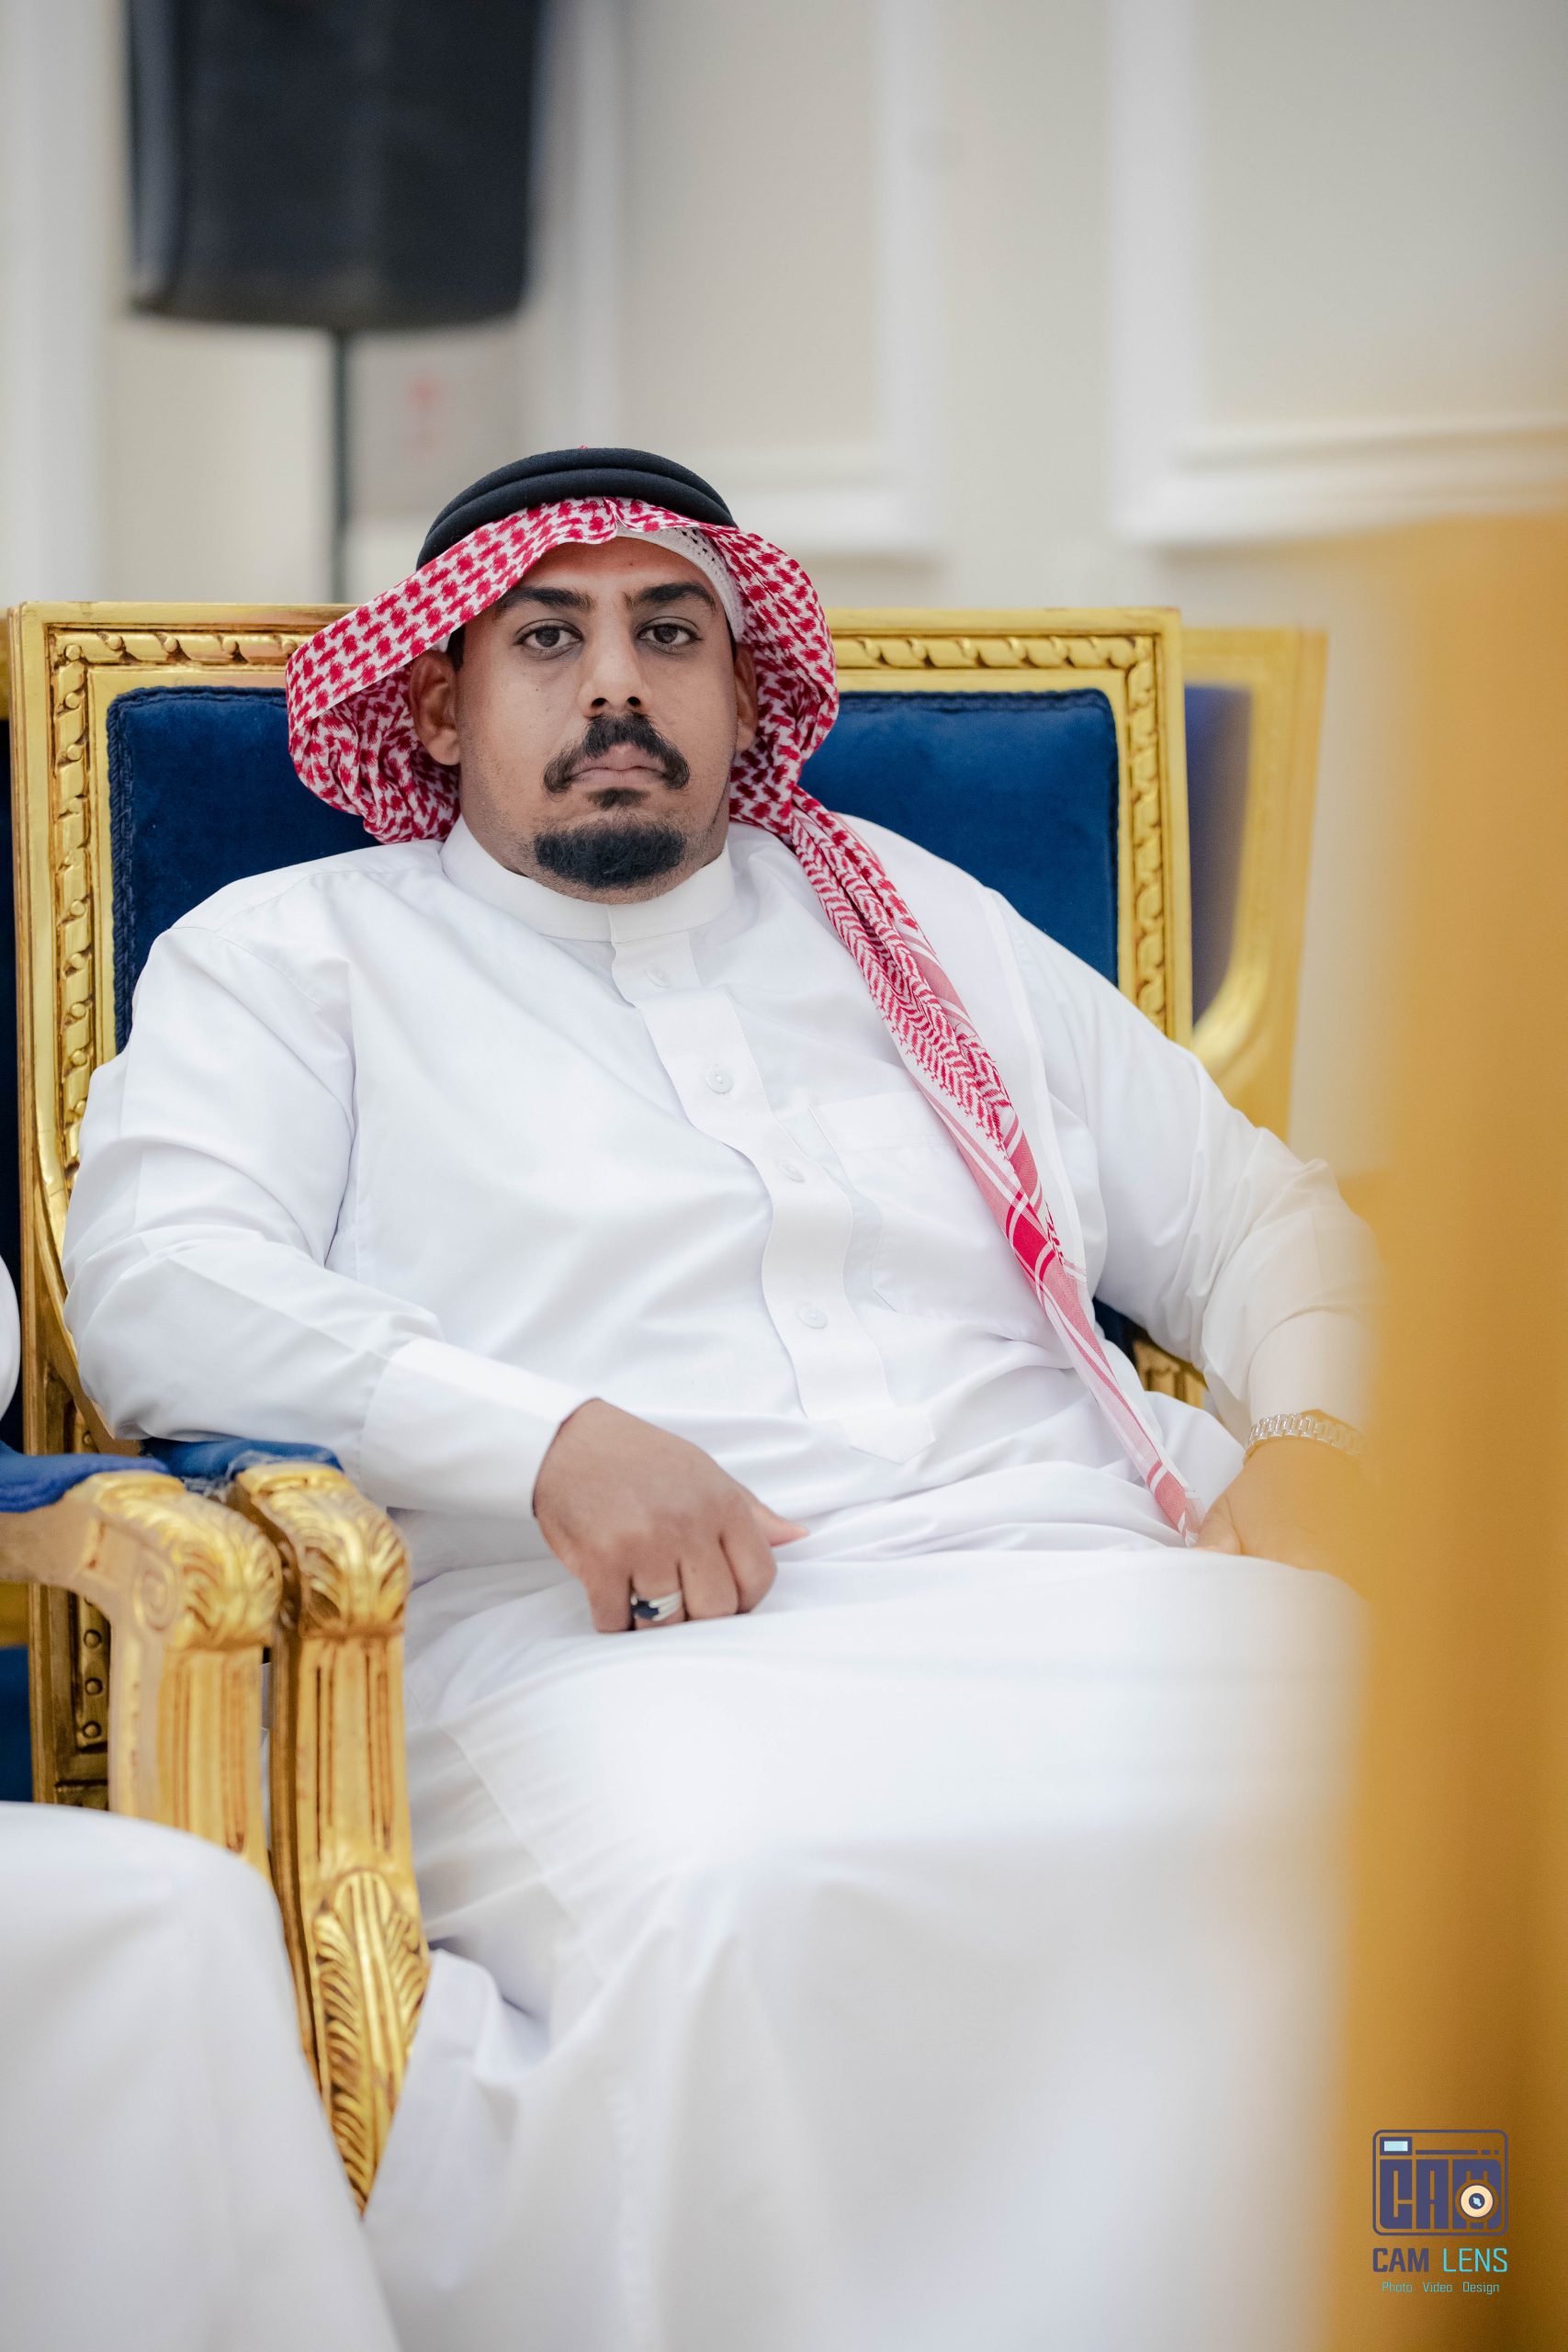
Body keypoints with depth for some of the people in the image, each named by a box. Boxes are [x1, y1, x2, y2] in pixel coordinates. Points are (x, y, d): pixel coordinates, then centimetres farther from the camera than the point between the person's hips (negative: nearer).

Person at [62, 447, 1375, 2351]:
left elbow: (1252, 1214, 32)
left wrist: (1308, 1447, 7)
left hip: (1070, 1602, 4)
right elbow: (152, 1284, 1)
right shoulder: (291, 955, 19)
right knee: (733, 1900, -41)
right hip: (634, 1659, -3)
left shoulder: (918, 921, 31)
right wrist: (551, 1440, -13)